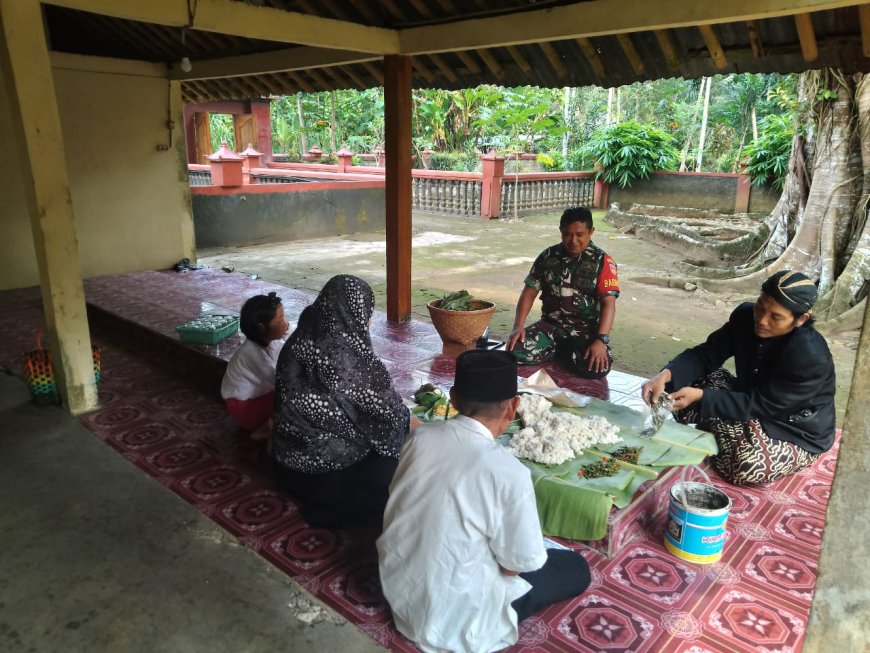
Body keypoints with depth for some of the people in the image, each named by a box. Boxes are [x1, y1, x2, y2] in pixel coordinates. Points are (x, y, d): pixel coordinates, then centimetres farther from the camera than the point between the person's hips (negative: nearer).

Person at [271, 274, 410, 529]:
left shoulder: (301, 340, -5)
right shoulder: (348, 355, -27)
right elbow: (385, 412, -15)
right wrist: (409, 422, 10)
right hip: (326, 472, -8)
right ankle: (332, 510, 5)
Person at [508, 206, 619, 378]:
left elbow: (608, 303, -13)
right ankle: (559, 351, 6)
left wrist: (601, 340, -27)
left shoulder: (602, 262, -6)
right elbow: (529, 291, 5)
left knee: (598, 368, -30)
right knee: (516, 352, -22)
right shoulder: (548, 256, 3)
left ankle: (562, 352, 3)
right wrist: (518, 326, -10)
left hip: (586, 329, -2)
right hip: (551, 325, 2)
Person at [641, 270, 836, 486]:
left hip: (799, 434, -5)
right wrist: (666, 375, -33)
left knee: (749, 467, -32)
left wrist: (701, 397, -37)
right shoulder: (746, 317, -15)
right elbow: (706, 354, -14)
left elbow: (760, 405, -29)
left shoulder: (811, 357, -33)